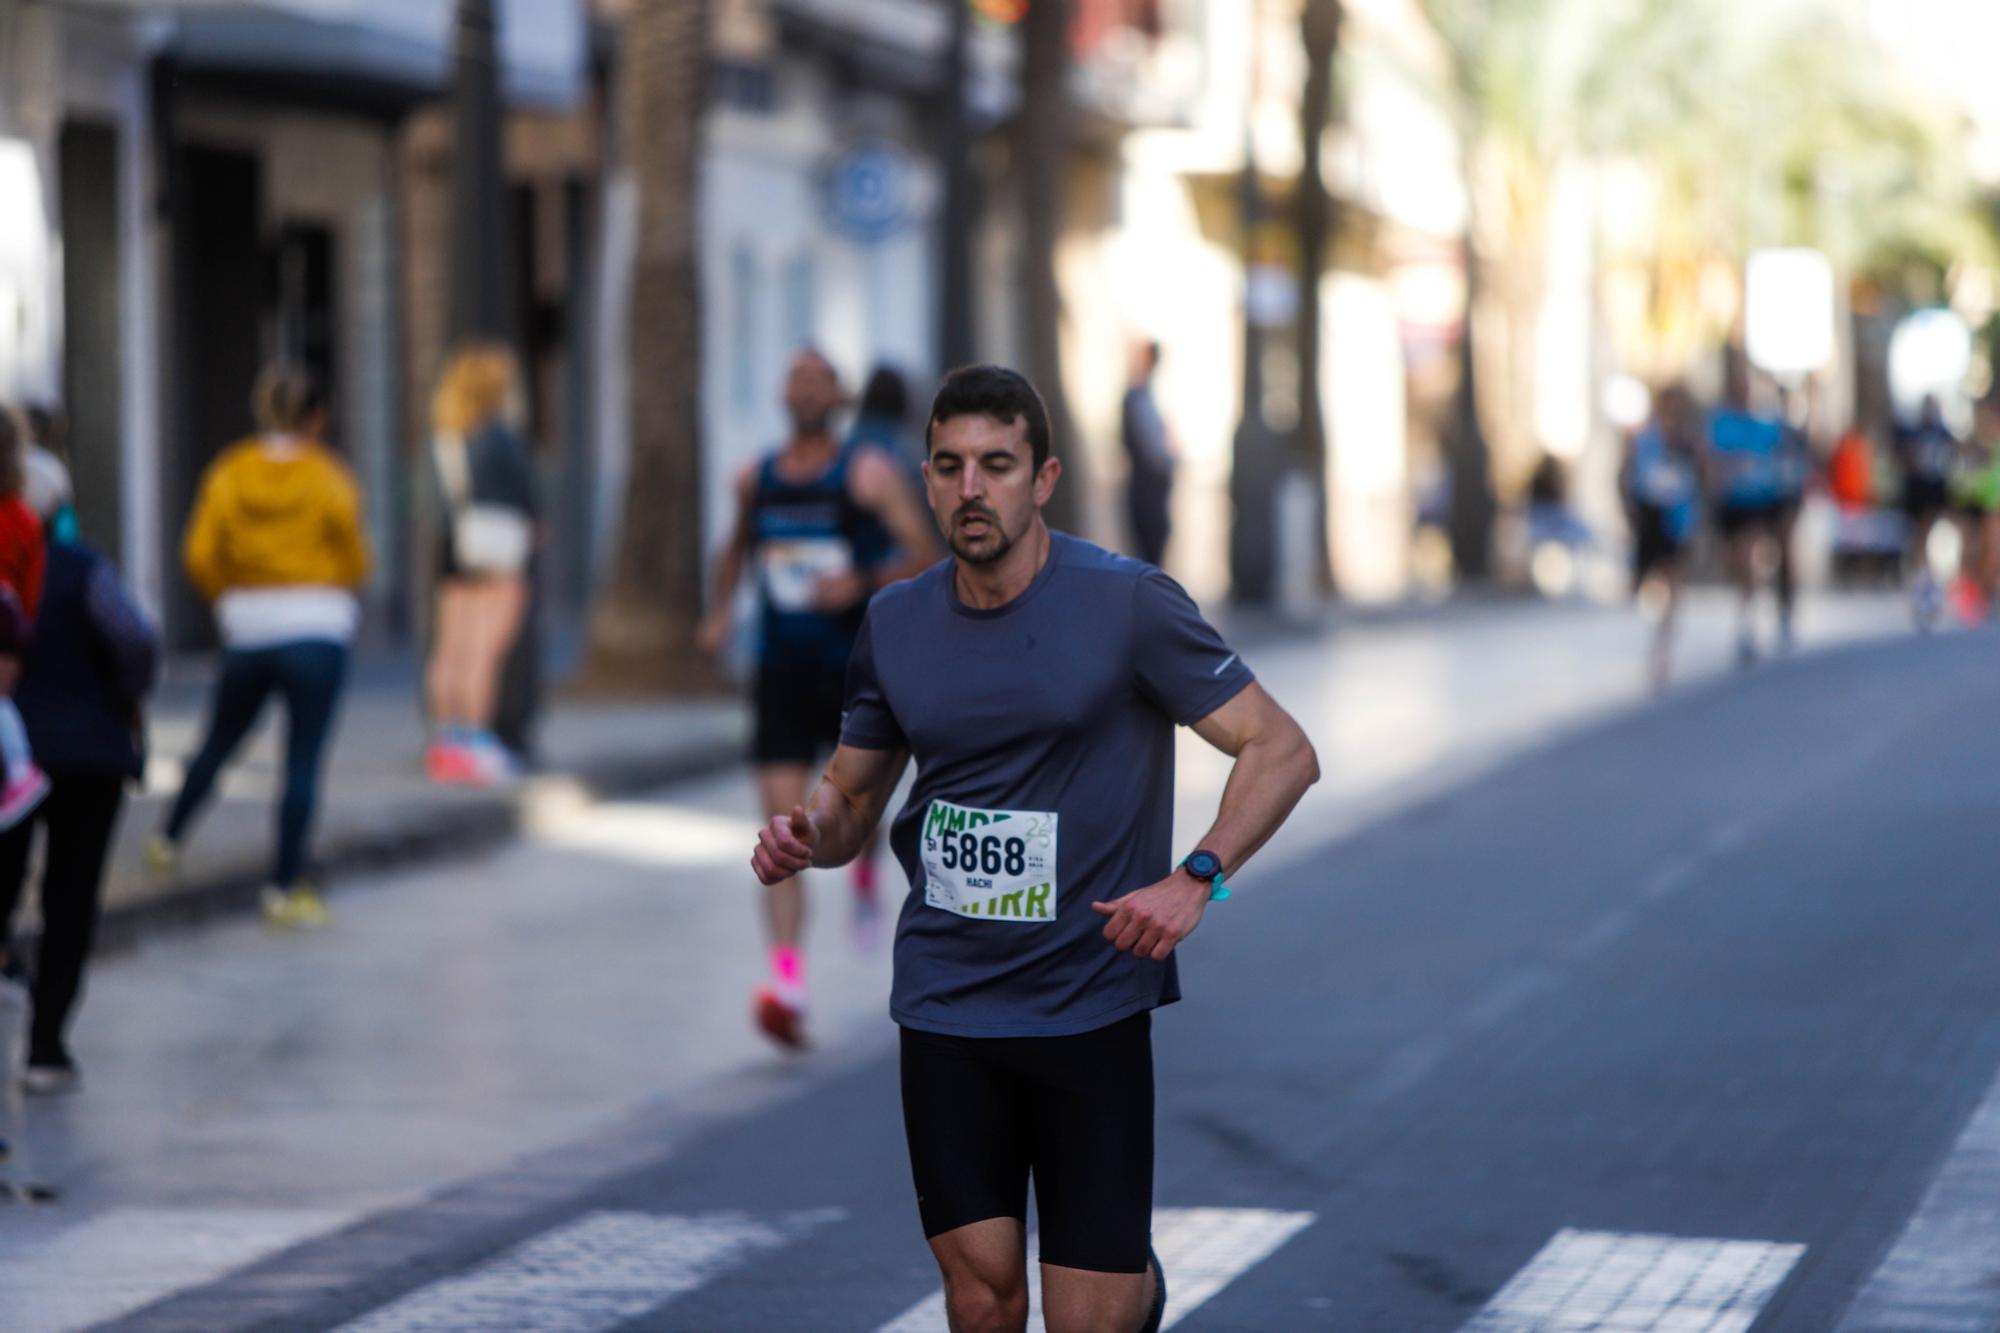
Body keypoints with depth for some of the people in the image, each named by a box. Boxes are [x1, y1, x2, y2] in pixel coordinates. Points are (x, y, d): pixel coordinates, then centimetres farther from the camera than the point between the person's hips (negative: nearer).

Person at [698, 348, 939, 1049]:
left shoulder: (868, 473, -6)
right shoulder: (756, 479, 7)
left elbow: (925, 556, -11)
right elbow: (738, 547, 26)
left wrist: (860, 582, -26)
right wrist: (720, 610, 10)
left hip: (856, 670, -2)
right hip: (782, 671, 2)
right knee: (782, 817, -11)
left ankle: (866, 873, 51)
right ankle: (787, 979, -21)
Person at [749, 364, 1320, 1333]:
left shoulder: (1128, 605, -9)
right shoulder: (895, 623, 5)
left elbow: (1283, 752, -7)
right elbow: (853, 793, 18)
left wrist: (1196, 879, -22)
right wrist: (805, 836, -6)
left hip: (1092, 1006, -3)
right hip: (945, 1004, 3)